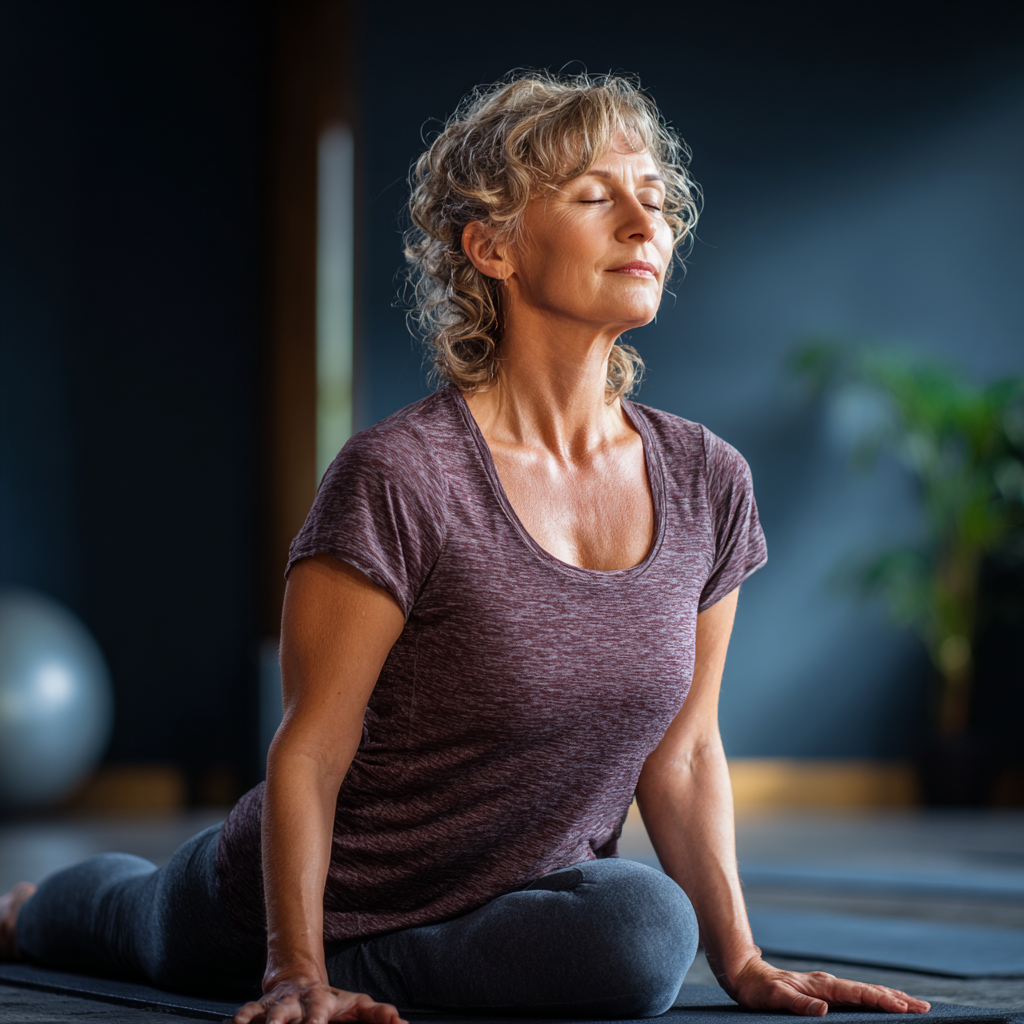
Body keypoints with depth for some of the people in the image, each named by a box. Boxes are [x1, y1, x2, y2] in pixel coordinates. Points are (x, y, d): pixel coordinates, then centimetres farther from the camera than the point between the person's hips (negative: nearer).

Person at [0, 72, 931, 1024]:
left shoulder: (706, 484, -9)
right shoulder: (399, 479, -26)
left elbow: (682, 753, 0)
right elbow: (308, 754, -20)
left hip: (522, 894, 3)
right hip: (342, 894, -3)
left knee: (647, 934, -30)